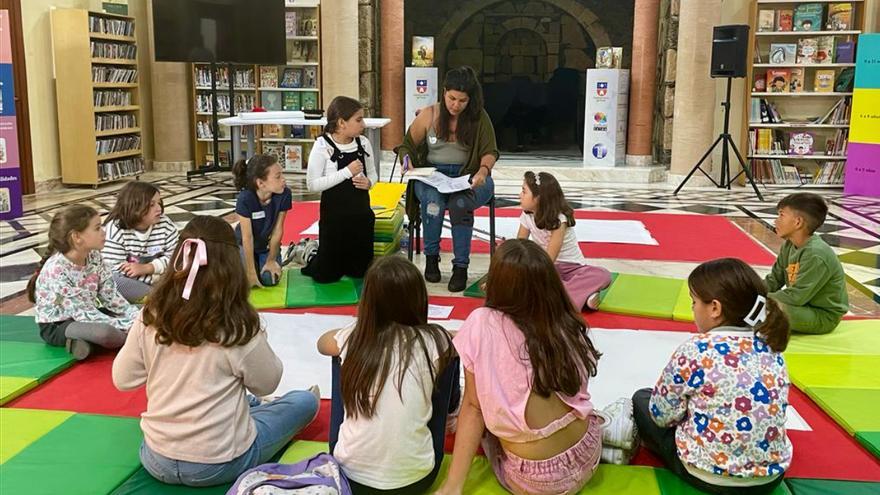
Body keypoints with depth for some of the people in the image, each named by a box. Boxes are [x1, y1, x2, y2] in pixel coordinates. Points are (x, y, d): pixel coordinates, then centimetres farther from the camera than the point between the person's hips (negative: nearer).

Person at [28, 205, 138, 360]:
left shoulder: (94, 257, -6)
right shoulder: (56, 269, -27)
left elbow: (111, 295, -2)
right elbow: (83, 313, -28)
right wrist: (126, 327, -31)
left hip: (85, 315, 8)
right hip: (56, 326, -8)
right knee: (106, 332, -39)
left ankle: (87, 341, -12)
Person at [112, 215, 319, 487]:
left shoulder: (150, 317, -11)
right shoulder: (238, 326, -22)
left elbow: (123, 380, 1)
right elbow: (267, 384, -6)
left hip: (158, 460, 5)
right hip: (220, 465, -5)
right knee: (306, 401, 19)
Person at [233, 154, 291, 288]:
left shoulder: (284, 194, -28)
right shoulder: (245, 199, -34)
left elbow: (278, 230, -17)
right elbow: (247, 238, -28)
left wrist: (271, 260, -11)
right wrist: (251, 271, -24)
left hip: (268, 245, 2)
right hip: (245, 245, -2)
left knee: (270, 279, -15)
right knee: (246, 280, -17)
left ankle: (263, 262, 20)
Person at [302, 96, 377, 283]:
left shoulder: (363, 143, 0)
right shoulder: (322, 146, -14)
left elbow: (372, 174, 13)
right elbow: (313, 184, -19)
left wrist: (368, 182, -11)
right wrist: (347, 172, -23)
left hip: (362, 213, 5)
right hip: (334, 215, -5)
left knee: (360, 271, 15)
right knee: (326, 275, 4)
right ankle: (307, 253, 36)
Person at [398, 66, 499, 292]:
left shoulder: (479, 117, 0)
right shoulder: (428, 116, 3)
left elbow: (490, 151, -1)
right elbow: (407, 146, 13)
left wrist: (484, 169, -23)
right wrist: (407, 162, -10)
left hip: (469, 177, -1)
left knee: (459, 203, -37)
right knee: (433, 200, -36)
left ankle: (461, 267, -25)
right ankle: (431, 257, -14)